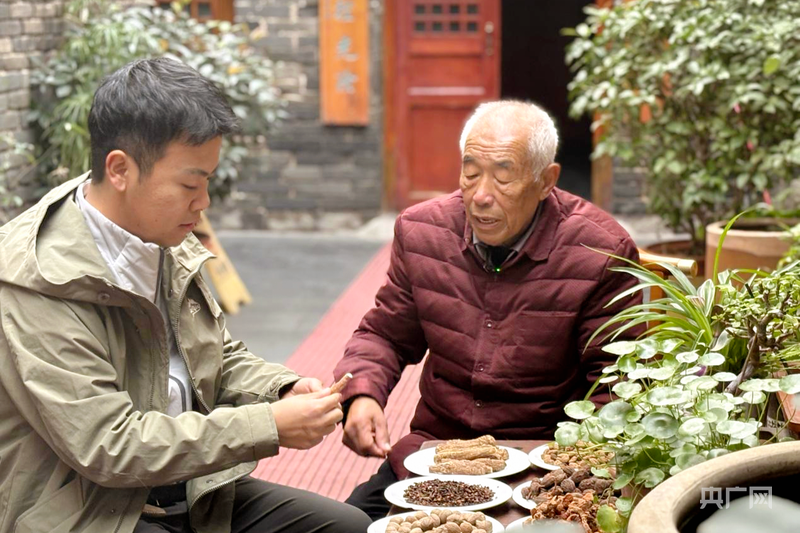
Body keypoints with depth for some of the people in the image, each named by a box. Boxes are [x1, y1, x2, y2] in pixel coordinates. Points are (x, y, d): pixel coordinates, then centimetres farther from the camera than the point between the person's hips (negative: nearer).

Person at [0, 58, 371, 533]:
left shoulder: (168, 245, 5)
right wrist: (271, 425, -21)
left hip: (194, 492, 8)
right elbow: (108, 447, -23)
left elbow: (224, 357, 20)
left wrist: (285, 390, -2)